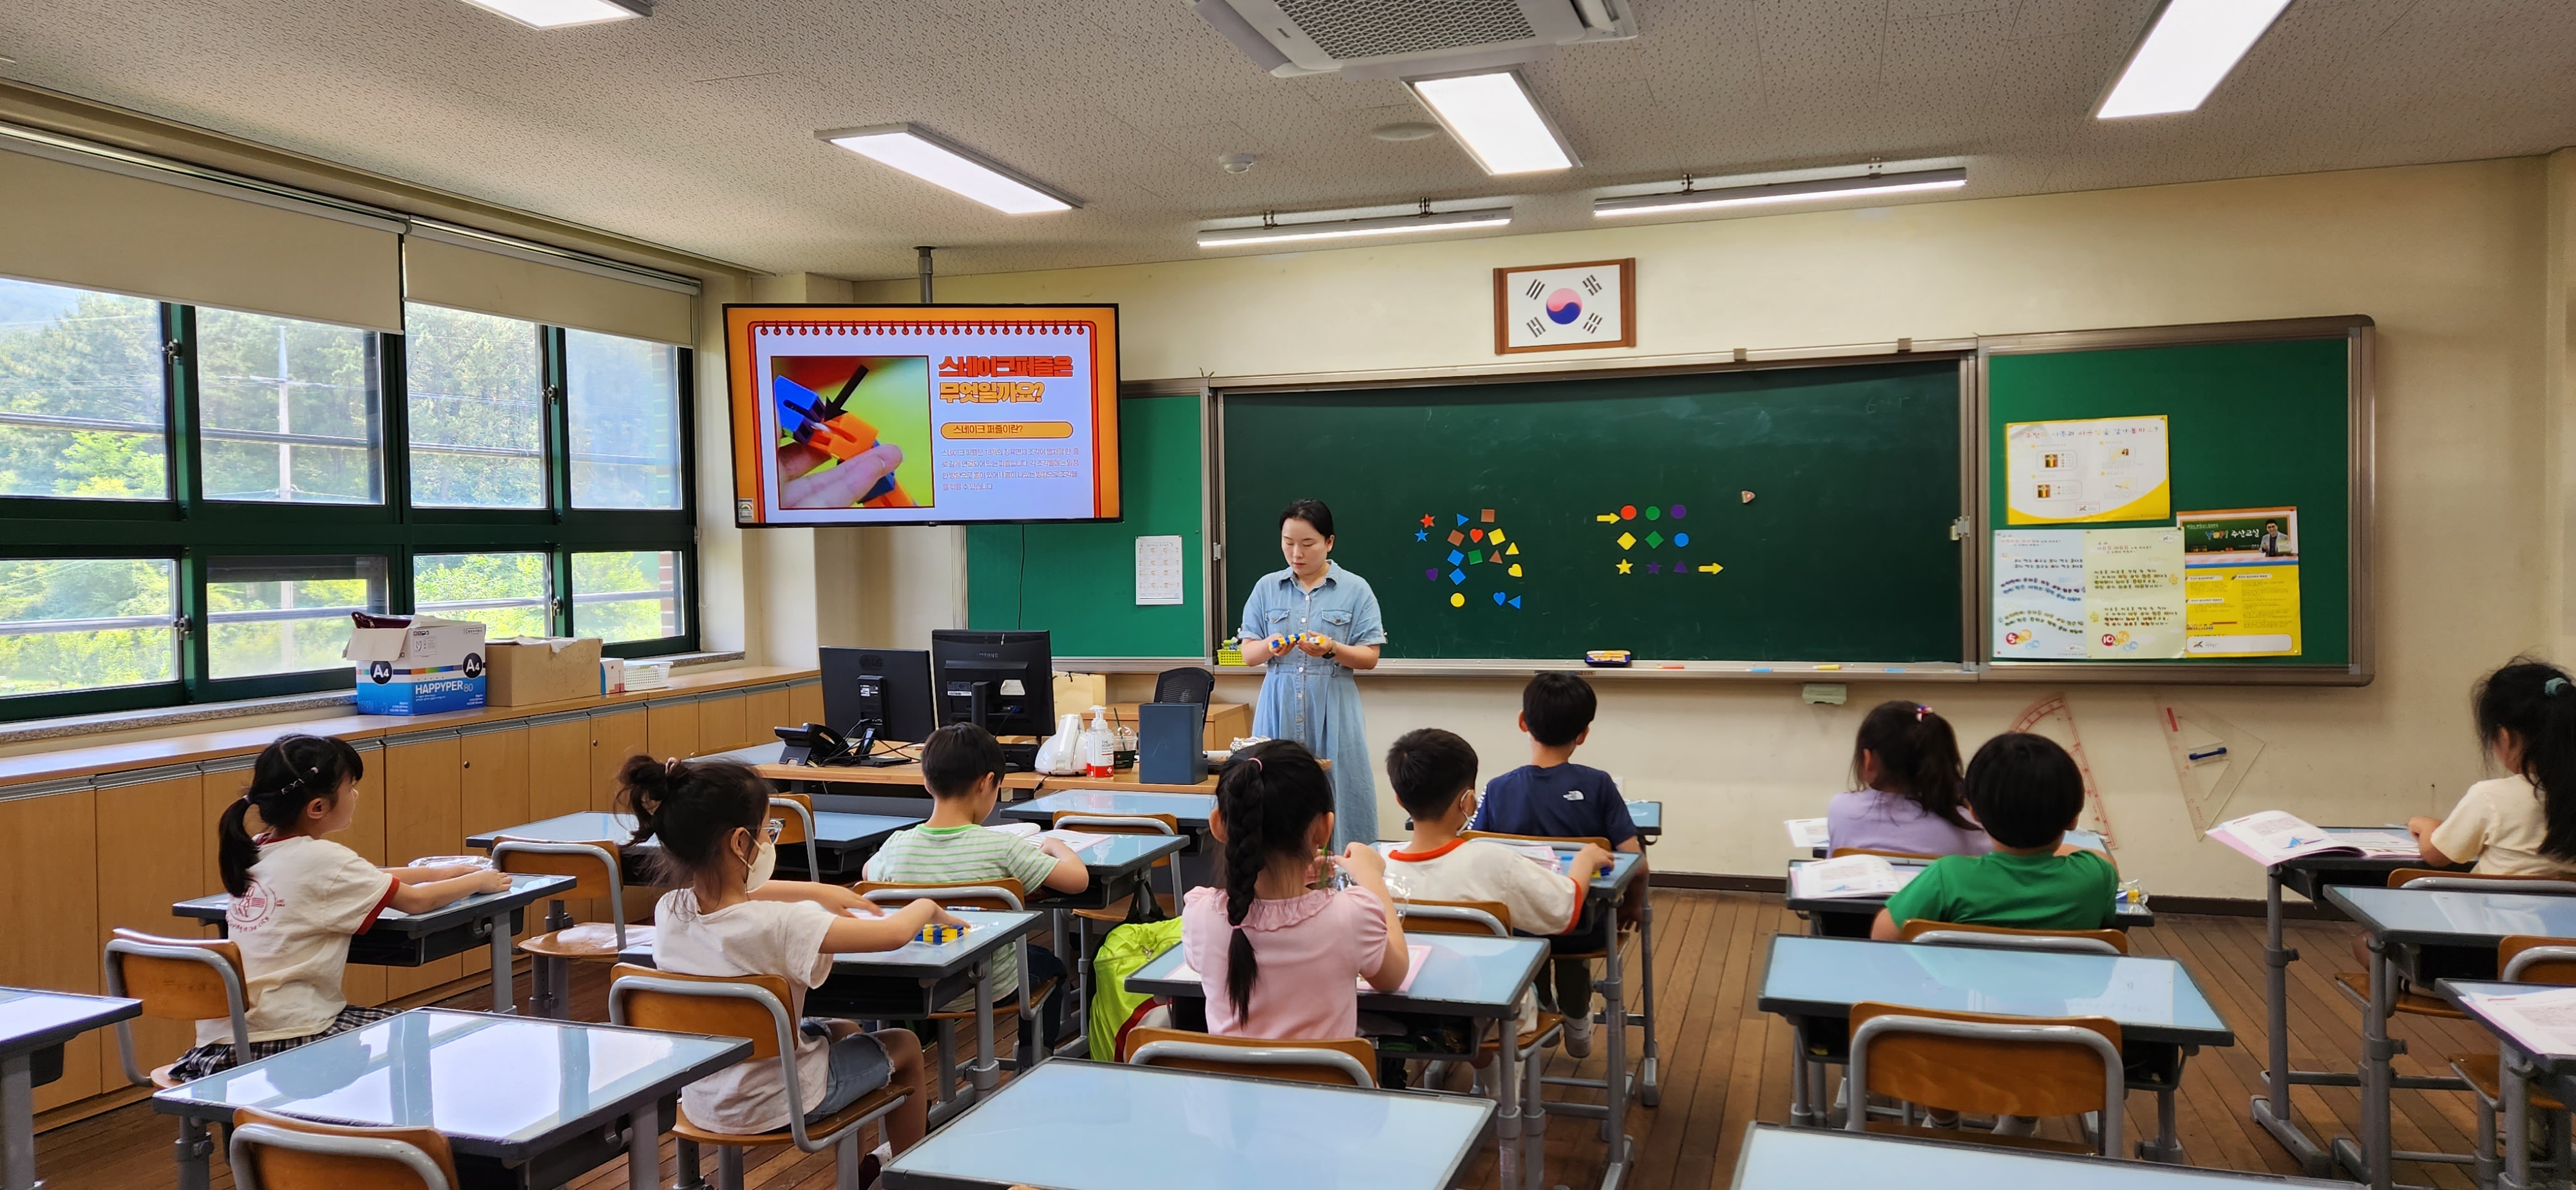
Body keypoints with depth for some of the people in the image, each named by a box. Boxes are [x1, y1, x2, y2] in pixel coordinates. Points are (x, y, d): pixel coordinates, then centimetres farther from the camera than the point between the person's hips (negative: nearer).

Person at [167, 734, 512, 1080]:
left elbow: (364, 880, 19)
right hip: (282, 1044, -8)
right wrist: (478, 881, 9)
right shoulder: (321, 859, -16)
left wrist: (443, 873, 19)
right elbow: (416, 901, -8)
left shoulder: (256, 853, 8)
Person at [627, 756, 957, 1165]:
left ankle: (866, 1163, 49)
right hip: (774, 1104, -7)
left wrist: (819, 891, 11)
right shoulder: (779, 925, -34)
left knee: (844, 1029, 32)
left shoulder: (669, 912, -13)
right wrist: (928, 908, -7)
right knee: (904, 1045, 20)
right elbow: (894, 934, -28)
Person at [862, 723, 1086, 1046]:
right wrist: (1055, 845, 1)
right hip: (991, 990, -3)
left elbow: (868, 873, 8)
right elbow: (1079, 879, -19)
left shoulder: (897, 847, -15)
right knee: (1050, 964, 31)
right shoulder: (1001, 847, -25)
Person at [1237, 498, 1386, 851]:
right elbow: (1248, 654, 7)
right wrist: (1270, 647, -15)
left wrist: (1332, 649, -19)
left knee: (1336, 801, -5)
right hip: (1279, 709, 2)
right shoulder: (1266, 588, 8)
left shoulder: (1355, 589, 1)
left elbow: (1370, 658, 0)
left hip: (1333, 712, -2)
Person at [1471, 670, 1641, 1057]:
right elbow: (1635, 863, -18)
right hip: (1584, 932, 0)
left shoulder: (1498, 790, -15)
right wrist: (1632, 908, 3)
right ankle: (1577, 1021, 52)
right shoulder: (1597, 785, -17)